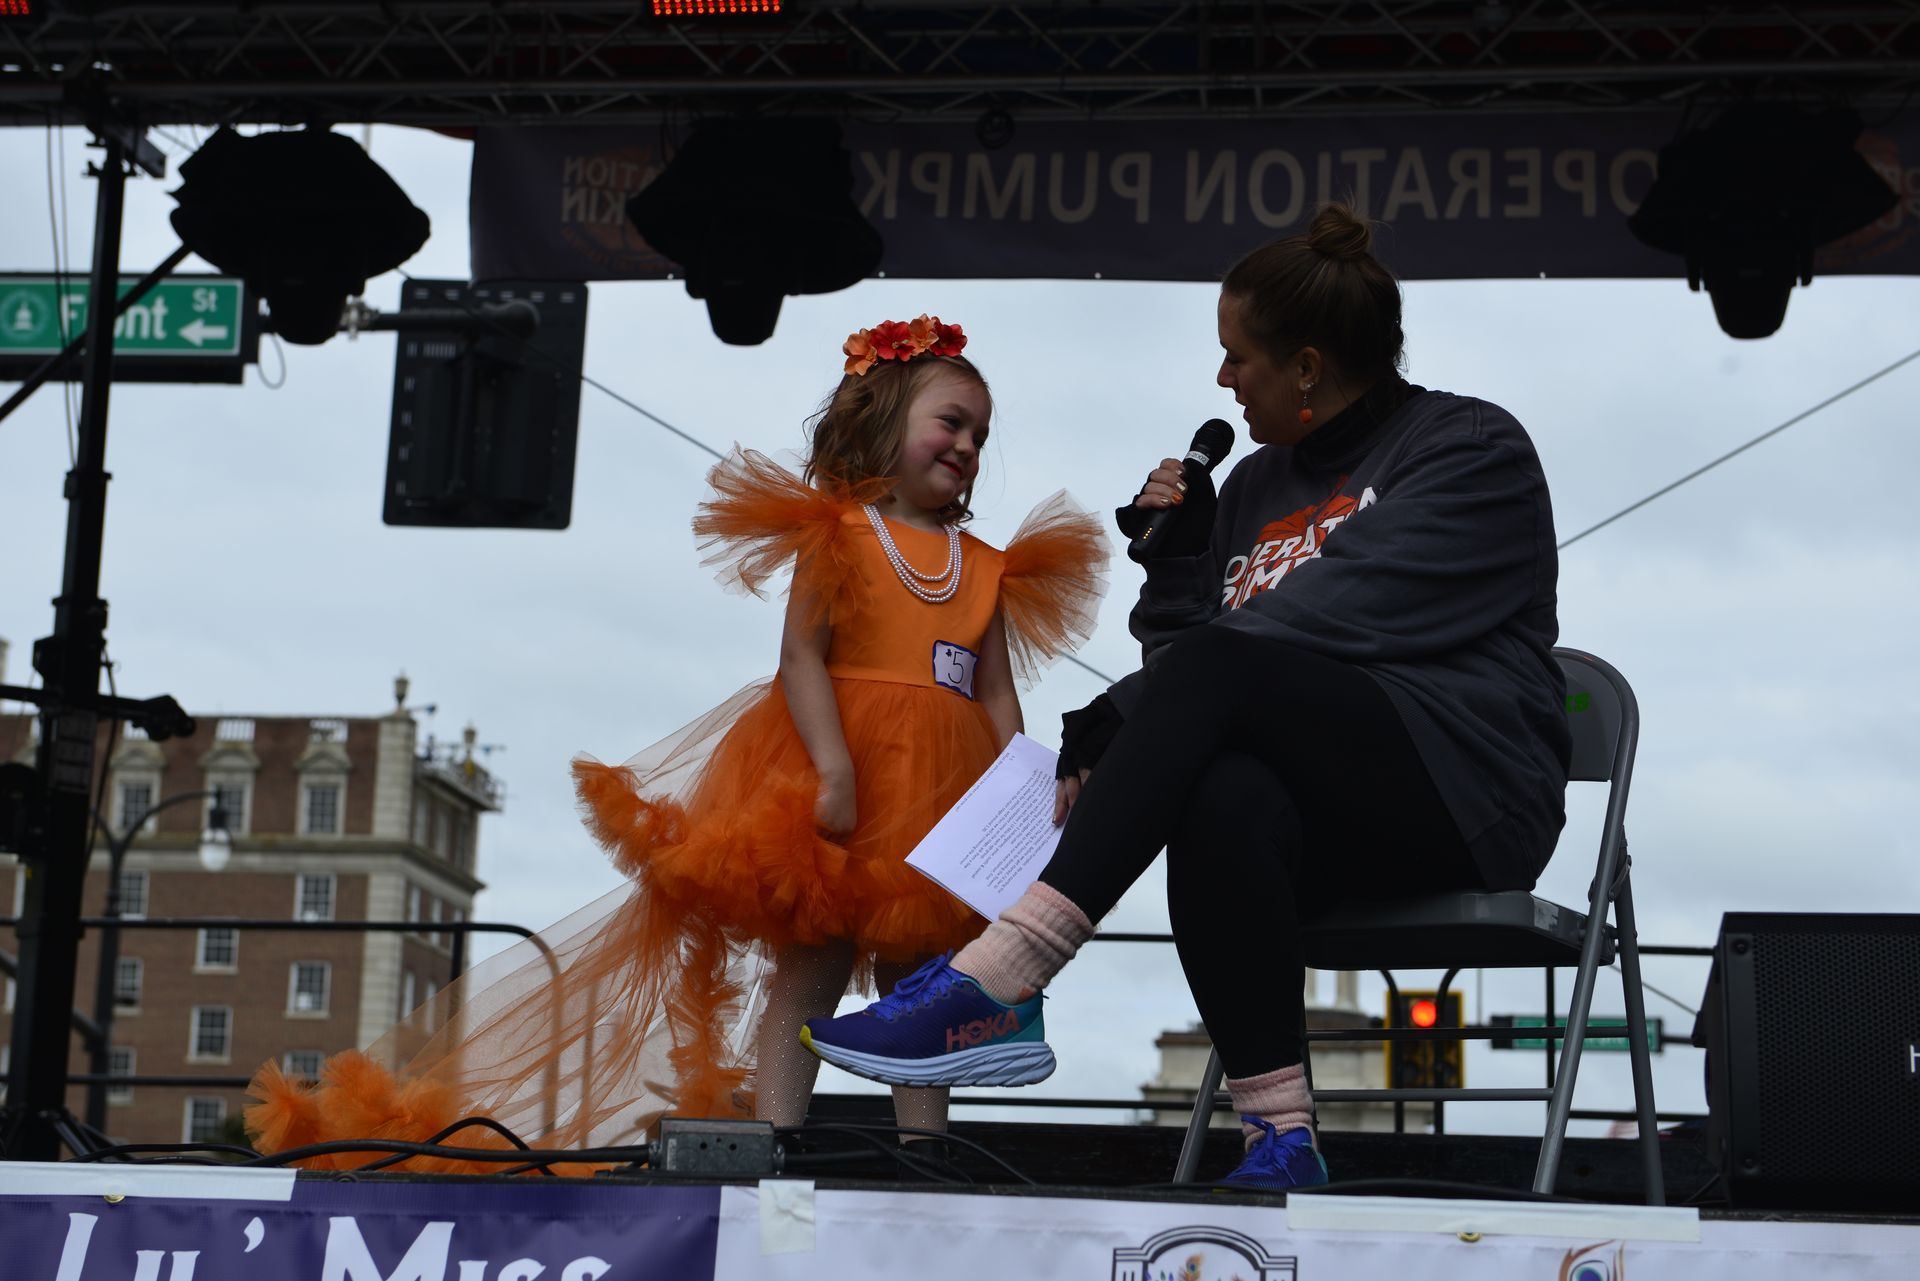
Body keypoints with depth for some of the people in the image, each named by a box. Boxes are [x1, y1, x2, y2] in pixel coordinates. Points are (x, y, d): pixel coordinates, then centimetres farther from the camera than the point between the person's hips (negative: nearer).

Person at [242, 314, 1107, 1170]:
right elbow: (801, 654, -10)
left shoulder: (990, 571, 16)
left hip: (945, 806, 5)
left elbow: (998, 696, 13)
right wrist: (834, 768, -22)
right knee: (809, 966, -7)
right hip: (840, 782, -5)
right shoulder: (838, 534, 1)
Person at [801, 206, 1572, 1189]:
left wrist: (1121, 713, -14)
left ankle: (992, 985, -45)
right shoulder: (1256, 486, 24)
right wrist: (1174, 553, 8)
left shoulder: (1472, 449, 3)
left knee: (1219, 669, -32)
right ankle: (1281, 1147, -41)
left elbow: (1341, 615, -12)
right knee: (1222, 799, -35)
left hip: (1464, 794, -5)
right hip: (1325, 828, 5)